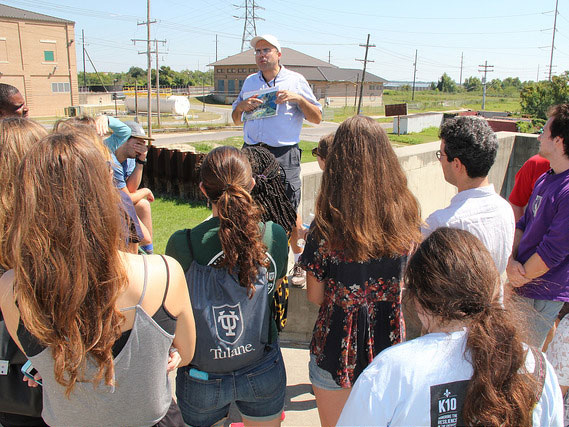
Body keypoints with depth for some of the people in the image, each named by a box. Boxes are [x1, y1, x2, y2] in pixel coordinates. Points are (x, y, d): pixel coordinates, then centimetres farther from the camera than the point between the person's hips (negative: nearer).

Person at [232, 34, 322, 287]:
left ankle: (299, 262, 14)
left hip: (283, 155, -4)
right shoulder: (249, 82, 19)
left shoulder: (295, 81, 8)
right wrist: (241, 106, 0)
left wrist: (299, 98, -10)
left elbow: (317, 118, 6)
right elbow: (235, 120, 22)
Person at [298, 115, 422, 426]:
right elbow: (402, 279, 3)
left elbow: (314, 296, -10)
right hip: (388, 343, 3)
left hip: (339, 349, -3)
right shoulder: (406, 217, -12)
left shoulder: (326, 229, -23)